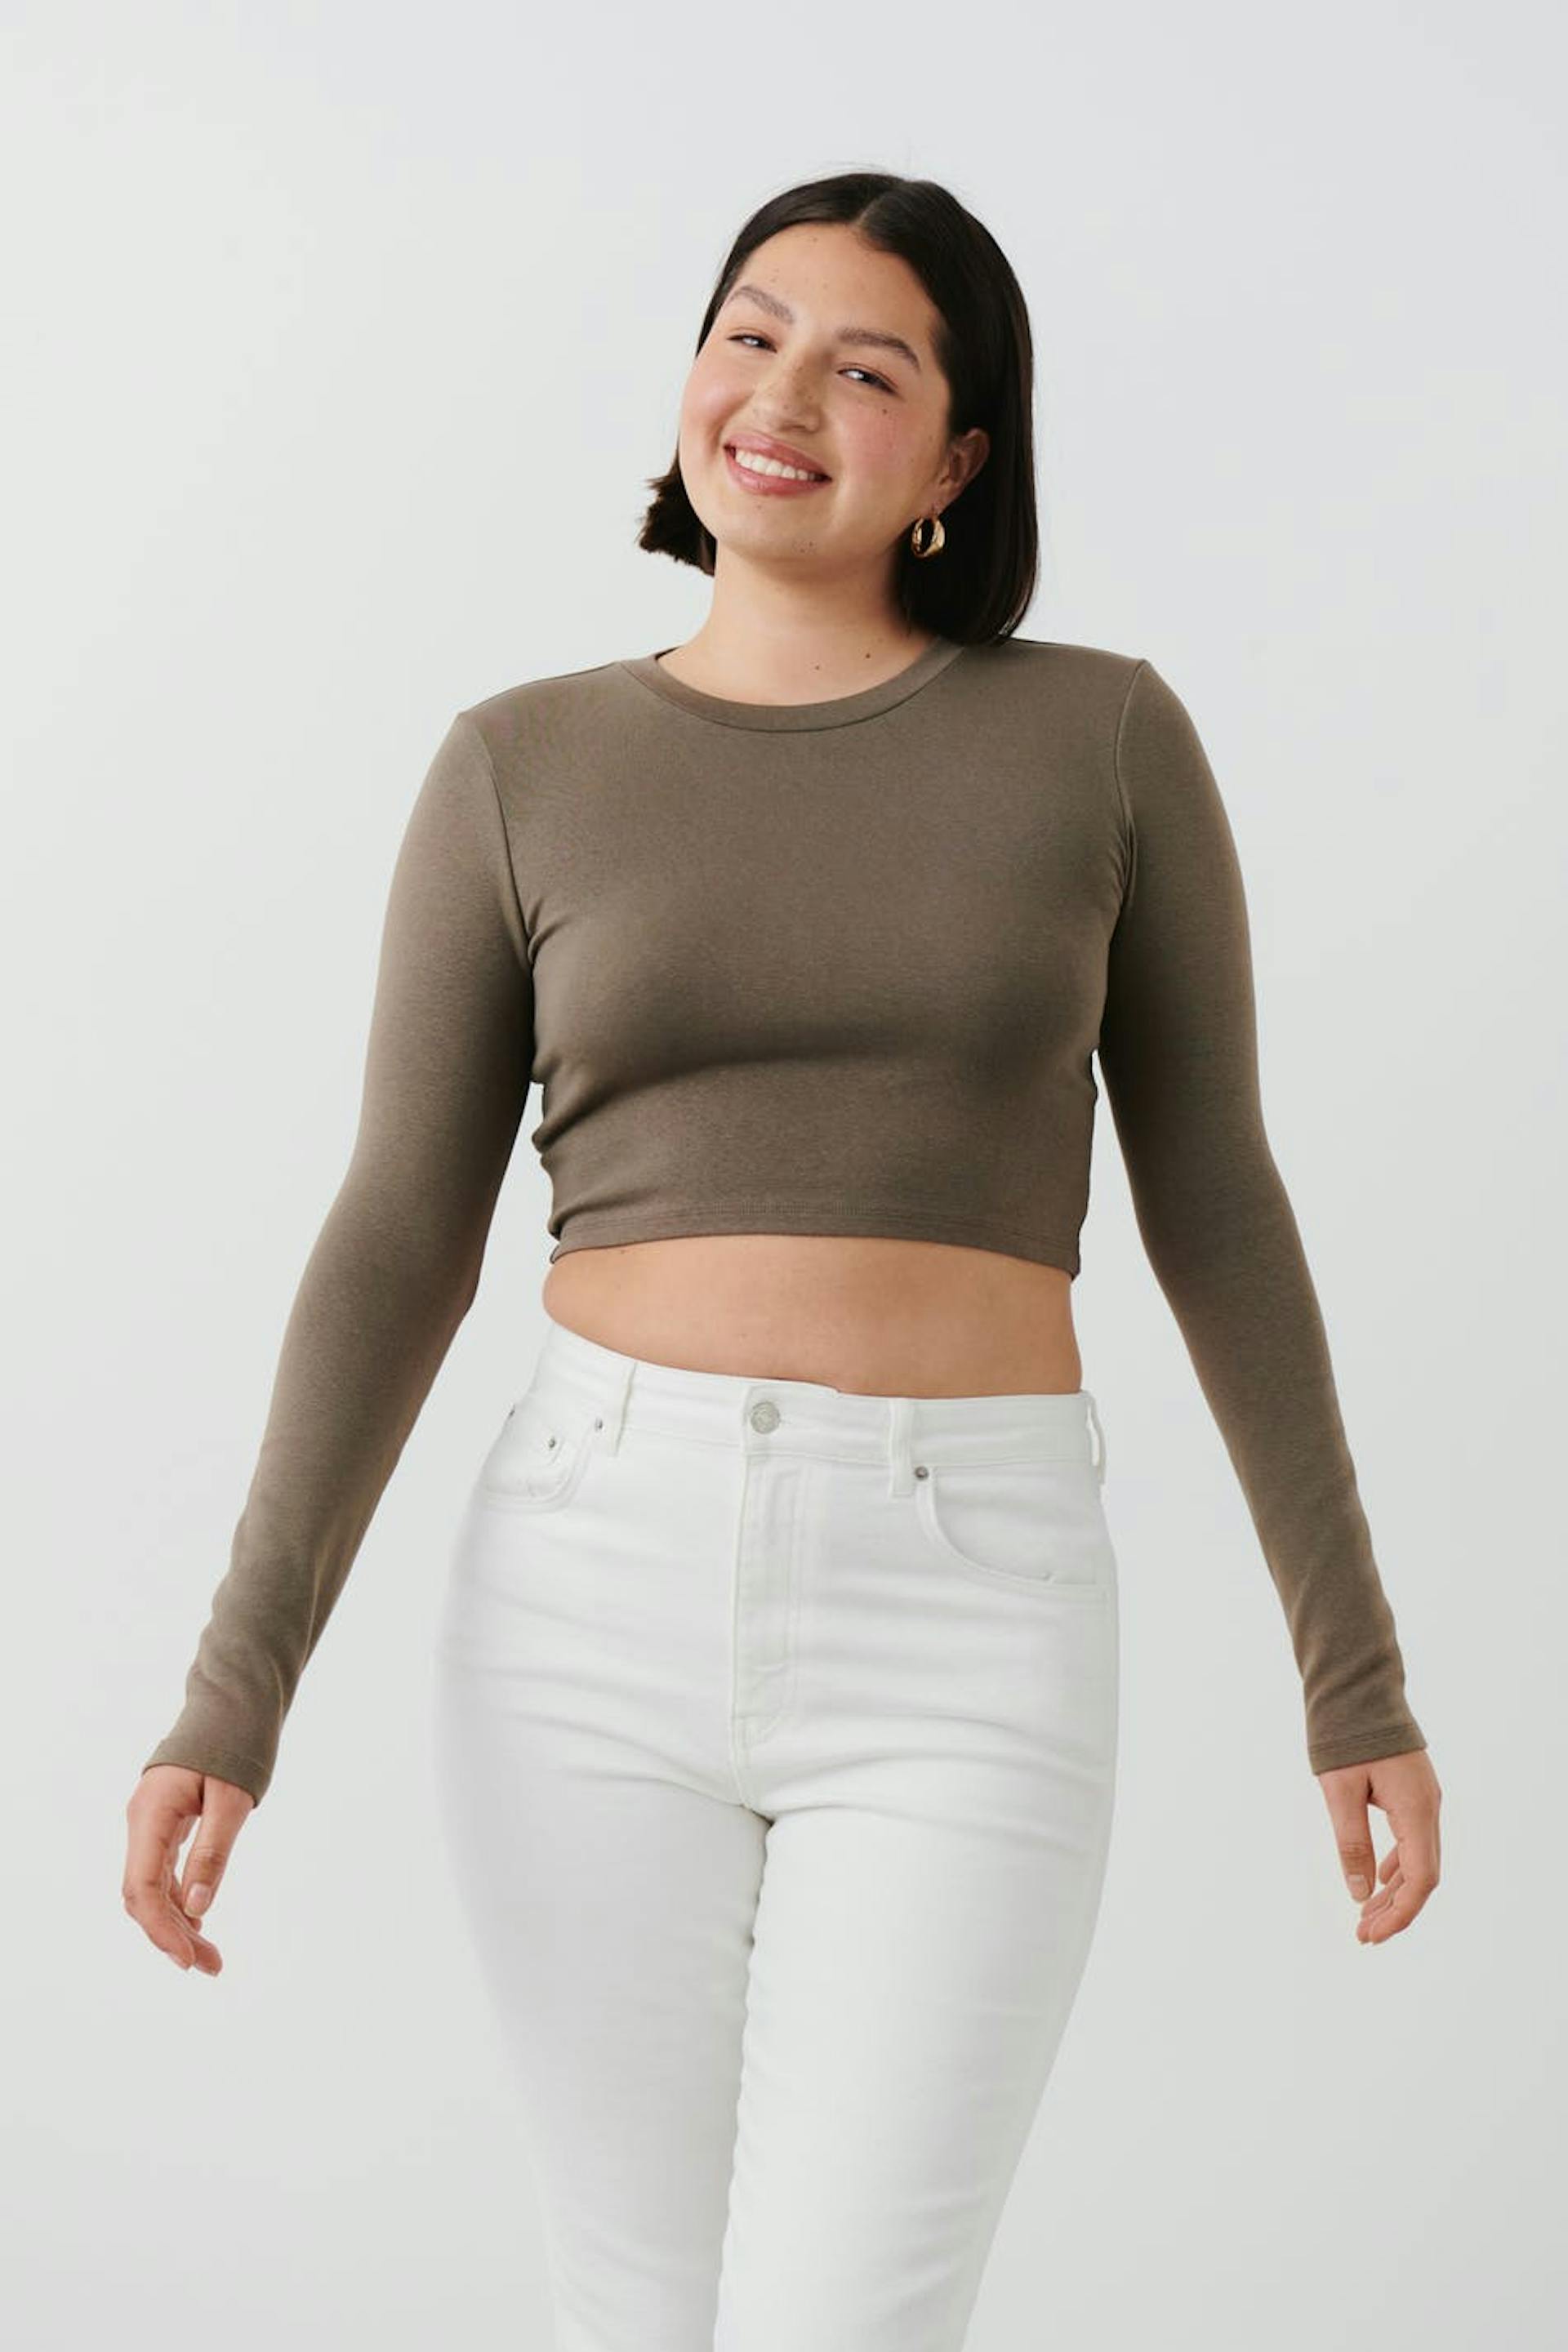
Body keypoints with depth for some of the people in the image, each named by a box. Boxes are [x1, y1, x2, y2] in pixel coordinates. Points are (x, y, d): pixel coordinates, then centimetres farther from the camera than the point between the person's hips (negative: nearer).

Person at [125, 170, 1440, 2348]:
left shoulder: (1106, 736, 4)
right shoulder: (522, 767, 6)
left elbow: (1214, 1210, 7)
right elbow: (399, 1246, 5)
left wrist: (1359, 1674, 7)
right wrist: (232, 1697, -3)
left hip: (961, 1638, -1)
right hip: (598, 1599, 2)